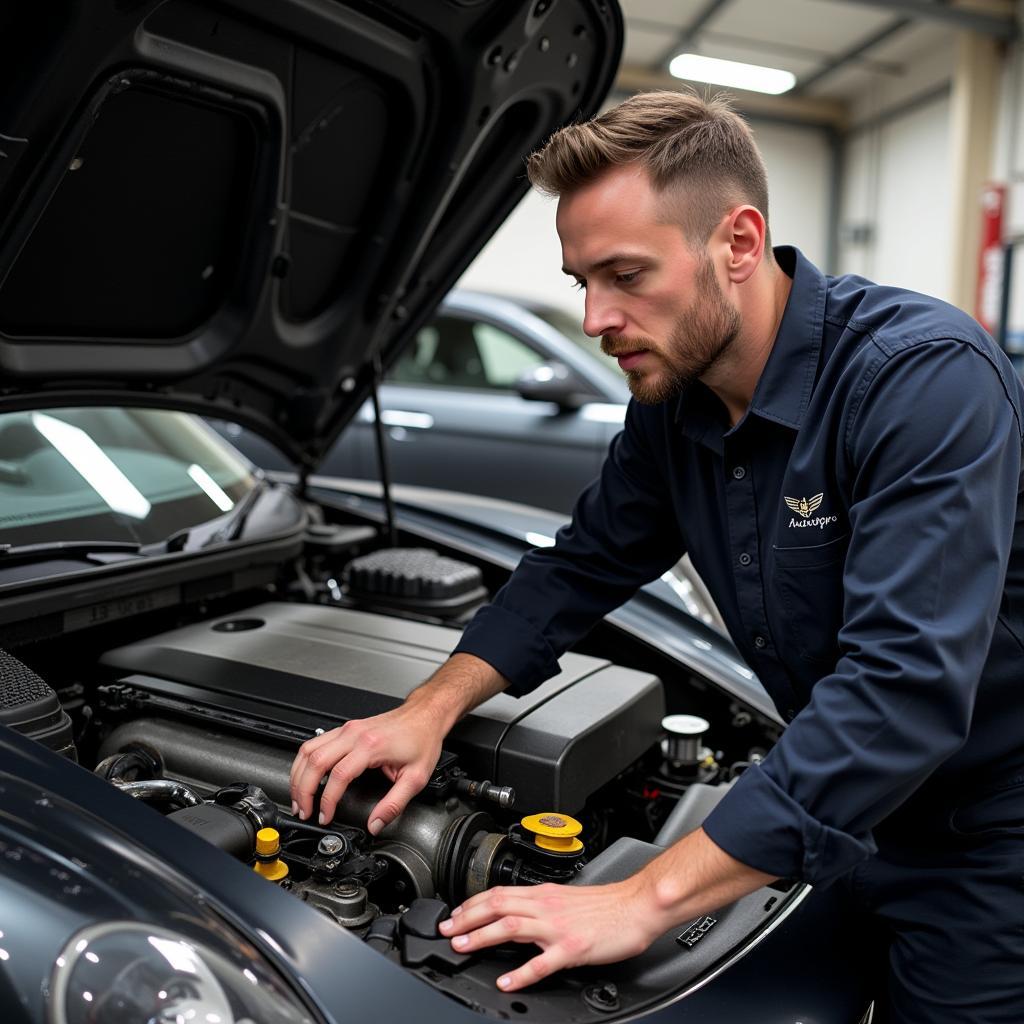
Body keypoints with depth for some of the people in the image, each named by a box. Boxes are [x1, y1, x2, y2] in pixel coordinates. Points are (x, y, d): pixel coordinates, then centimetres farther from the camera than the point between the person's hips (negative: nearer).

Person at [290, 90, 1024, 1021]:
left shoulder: (924, 376, -28)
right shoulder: (676, 404, -4)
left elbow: (902, 688, -36)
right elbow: (581, 567, 7)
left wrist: (645, 900, -36)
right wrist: (431, 708, -8)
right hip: (858, 824, 6)